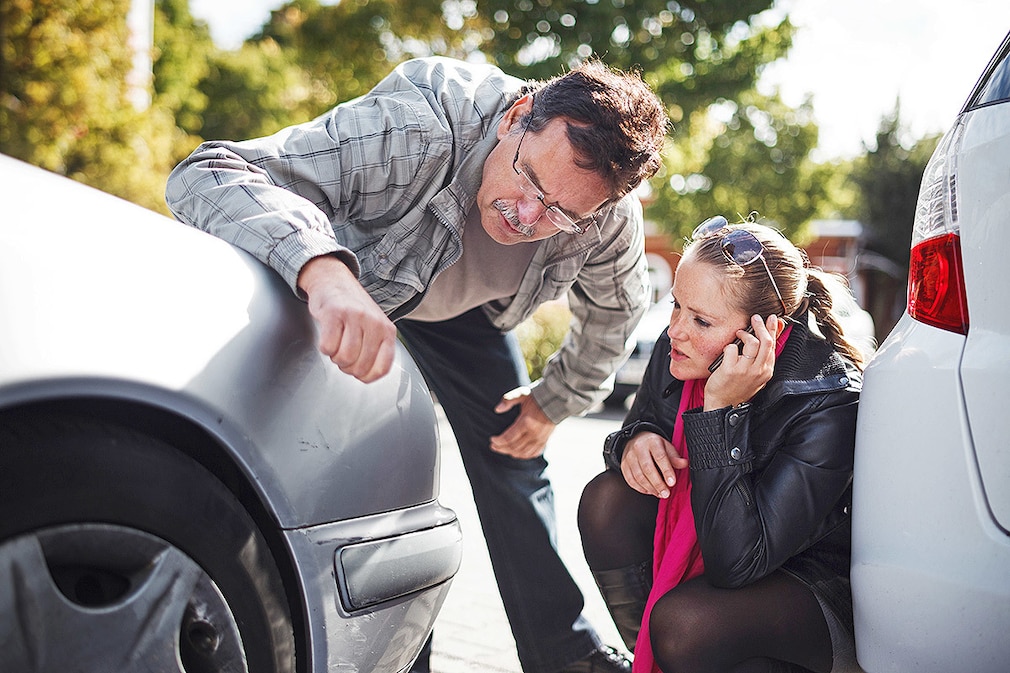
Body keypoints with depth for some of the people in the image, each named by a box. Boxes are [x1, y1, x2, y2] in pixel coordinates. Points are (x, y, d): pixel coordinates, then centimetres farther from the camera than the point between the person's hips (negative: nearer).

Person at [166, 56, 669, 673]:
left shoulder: (613, 221, -29)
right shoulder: (418, 130, -45)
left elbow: (614, 315, -4)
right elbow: (205, 176, -51)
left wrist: (555, 401, 2)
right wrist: (324, 269, -68)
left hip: (466, 305, 4)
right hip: (348, 285, -3)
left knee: (514, 457, 4)